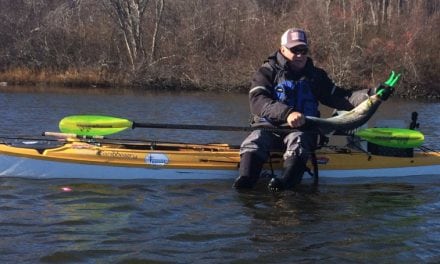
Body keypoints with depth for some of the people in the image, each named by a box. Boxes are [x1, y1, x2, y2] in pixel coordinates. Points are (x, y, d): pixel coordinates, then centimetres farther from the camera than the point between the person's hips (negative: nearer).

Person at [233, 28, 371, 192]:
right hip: (269, 126, -1)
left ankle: (286, 181, -60)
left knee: (298, 140, -35)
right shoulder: (268, 72, 4)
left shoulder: (316, 75, 18)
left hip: (302, 129, 1)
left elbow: (338, 98, 16)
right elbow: (257, 102, -13)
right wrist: (286, 113, -30)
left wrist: (368, 96, -1)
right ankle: (244, 179, -57)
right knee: (254, 141, -33)